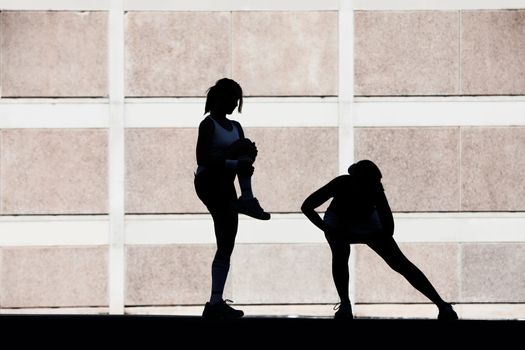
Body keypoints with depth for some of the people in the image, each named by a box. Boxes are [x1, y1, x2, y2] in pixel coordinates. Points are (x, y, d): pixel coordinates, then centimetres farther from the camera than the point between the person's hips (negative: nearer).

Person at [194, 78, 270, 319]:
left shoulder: (235, 127, 17)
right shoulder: (208, 124, -6)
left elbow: (245, 158, 16)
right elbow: (203, 159, -17)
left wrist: (249, 157, -9)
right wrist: (234, 163, -26)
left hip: (225, 189, 7)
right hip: (209, 184, -7)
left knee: (226, 247, 0)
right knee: (244, 146, -20)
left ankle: (215, 303, -1)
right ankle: (247, 200, -28)